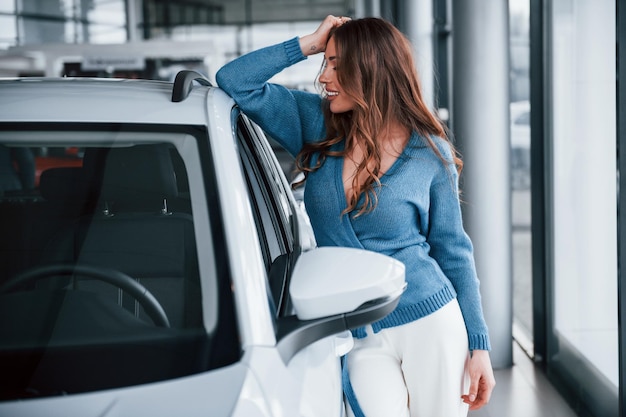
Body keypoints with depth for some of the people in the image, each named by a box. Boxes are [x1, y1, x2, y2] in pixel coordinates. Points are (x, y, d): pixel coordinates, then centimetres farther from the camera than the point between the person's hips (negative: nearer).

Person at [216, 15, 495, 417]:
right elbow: (234, 81, 1)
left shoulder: (431, 152, -1)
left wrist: (479, 346, -1)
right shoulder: (318, 126, 5)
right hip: (361, 339, 1)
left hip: (431, 325, -1)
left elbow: (454, 251, 3)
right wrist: (308, 43, -3)